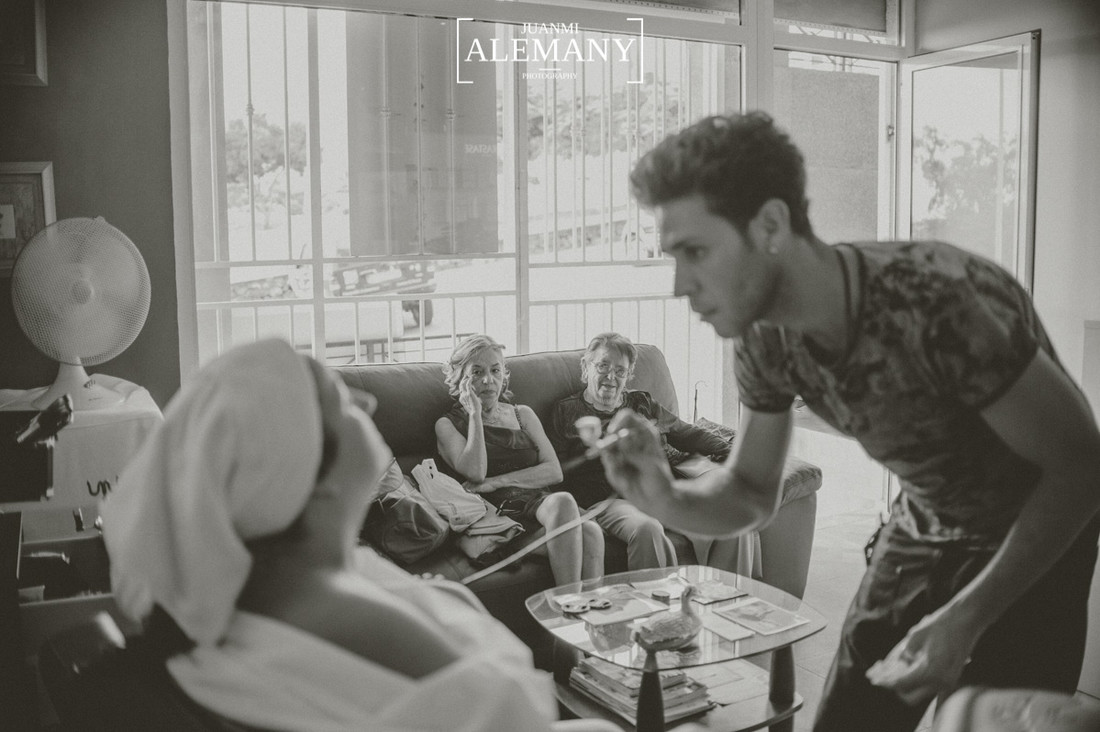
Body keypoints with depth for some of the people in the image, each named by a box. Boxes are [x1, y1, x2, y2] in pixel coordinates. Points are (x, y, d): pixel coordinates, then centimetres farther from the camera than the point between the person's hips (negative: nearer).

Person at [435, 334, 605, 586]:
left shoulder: (522, 414, 23)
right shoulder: (448, 424, 13)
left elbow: (554, 471, 9)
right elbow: (475, 472, -7)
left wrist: (497, 481, -4)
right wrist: (475, 414, -1)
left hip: (539, 501, 4)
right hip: (498, 513, -4)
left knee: (590, 532, -32)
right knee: (562, 501, -35)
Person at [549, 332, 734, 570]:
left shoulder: (643, 403, 26)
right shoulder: (566, 412, 14)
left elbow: (688, 434, 28)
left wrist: (729, 452, 13)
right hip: (613, 499, -4)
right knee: (647, 528, -38)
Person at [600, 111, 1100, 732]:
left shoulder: (940, 304, -35)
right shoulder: (765, 337, -15)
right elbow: (752, 494, -3)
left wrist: (965, 617, -31)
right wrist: (670, 501, -26)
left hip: (1044, 533, -5)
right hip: (926, 528, 5)